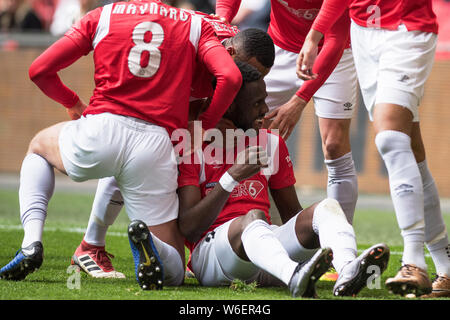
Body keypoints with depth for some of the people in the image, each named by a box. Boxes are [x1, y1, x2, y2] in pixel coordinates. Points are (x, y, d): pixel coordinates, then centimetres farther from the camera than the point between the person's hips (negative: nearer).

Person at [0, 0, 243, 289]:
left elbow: (40, 70, 13)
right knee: (173, 272, 13)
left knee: (38, 147, 37)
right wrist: (205, 124, 14)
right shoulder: (196, 25, 15)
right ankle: (149, 242, -27)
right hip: (155, 144, 0)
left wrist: (74, 105, 32)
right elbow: (231, 76, -2)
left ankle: (32, 242, 11)